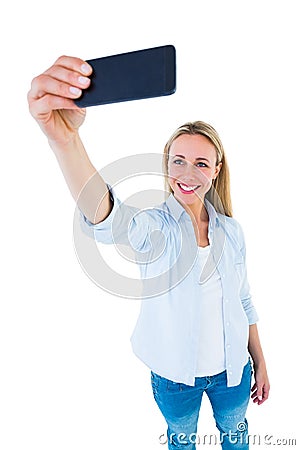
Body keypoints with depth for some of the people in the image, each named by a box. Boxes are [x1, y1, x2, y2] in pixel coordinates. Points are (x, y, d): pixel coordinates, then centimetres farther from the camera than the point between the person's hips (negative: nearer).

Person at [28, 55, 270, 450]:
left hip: (232, 368, 3)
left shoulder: (231, 230, -8)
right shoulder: (154, 225, -21)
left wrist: (261, 365, 8)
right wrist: (64, 137, -62)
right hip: (175, 374, -2)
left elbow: (243, 302, 2)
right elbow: (106, 218, -45)